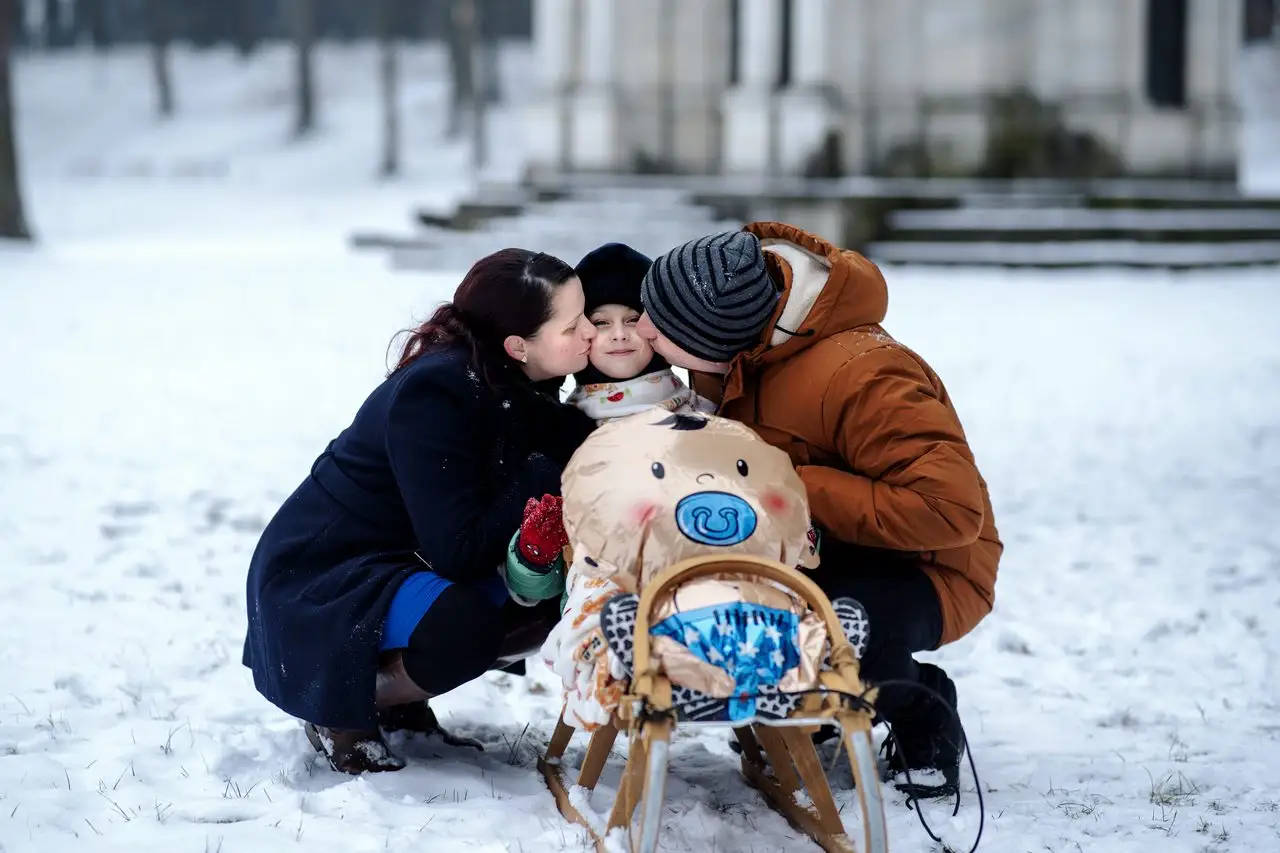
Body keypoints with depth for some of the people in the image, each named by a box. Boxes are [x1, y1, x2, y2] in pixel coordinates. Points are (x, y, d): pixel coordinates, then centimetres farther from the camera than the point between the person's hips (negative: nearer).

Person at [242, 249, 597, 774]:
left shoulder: (516, 384, -2)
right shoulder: (433, 395, -27)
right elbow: (459, 550, -30)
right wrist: (546, 476, -26)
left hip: (405, 563, 9)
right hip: (319, 577, -9)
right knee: (462, 627, -34)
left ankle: (393, 686, 6)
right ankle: (341, 707, -7)